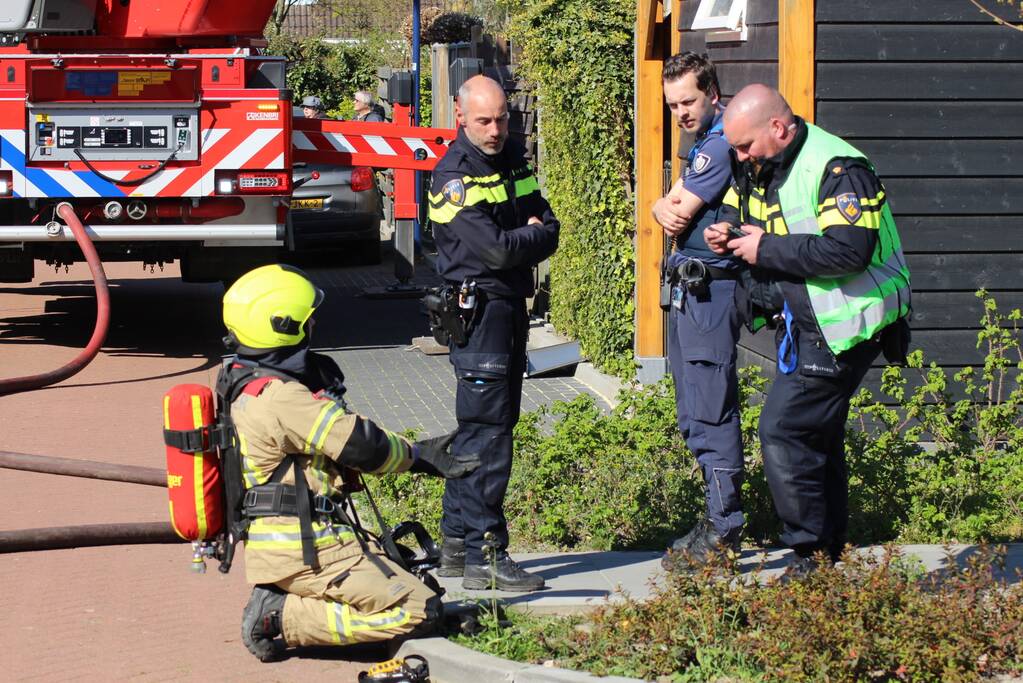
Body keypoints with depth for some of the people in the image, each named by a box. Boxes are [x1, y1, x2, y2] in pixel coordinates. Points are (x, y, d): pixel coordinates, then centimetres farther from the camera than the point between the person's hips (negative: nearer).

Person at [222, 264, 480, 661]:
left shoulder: (248, 386, 12)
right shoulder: (282, 398, -21)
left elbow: (341, 433, 14)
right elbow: (360, 445, -17)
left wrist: (420, 454, 9)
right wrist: (416, 455, 3)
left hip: (274, 540, 10)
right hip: (304, 550, -10)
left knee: (407, 581, 20)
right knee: (419, 613, -12)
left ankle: (279, 602, 9)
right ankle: (282, 617, -10)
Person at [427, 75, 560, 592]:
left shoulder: (514, 161, 12)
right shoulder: (453, 176, -14)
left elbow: (549, 229, 8)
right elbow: (497, 249, -22)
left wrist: (522, 240, -13)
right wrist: (534, 236, -3)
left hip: (511, 306, 9)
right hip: (477, 310, -9)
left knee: (481, 427, 13)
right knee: (487, 431, -10)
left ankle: (456, 544, 21)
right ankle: (485, 555, -9)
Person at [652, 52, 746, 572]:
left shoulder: (721, 145, -15)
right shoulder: (702, 144, 19)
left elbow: (680, 215, -17)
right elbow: (664, 206, 11)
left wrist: (675, 210, 5)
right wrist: (668, 210, -11)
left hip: (708, 290, -11)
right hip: (687, 290, 11)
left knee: (711, 413, -10)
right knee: (695, 416, 14)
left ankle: (723, 529, -8)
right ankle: (718, 518, 21)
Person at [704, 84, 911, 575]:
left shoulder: (836, 169, -20)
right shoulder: (759, 167, 9)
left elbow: (849, 250, -31)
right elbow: (736, 210, 27)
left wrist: (767, 249, -24)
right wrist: (727, 233, 2)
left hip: (840, 328, -10)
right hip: (803, 327, 10)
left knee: (784, 432, -14)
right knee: (818, 436, 15)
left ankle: (811, 554, -7)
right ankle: (831, 550, 23)